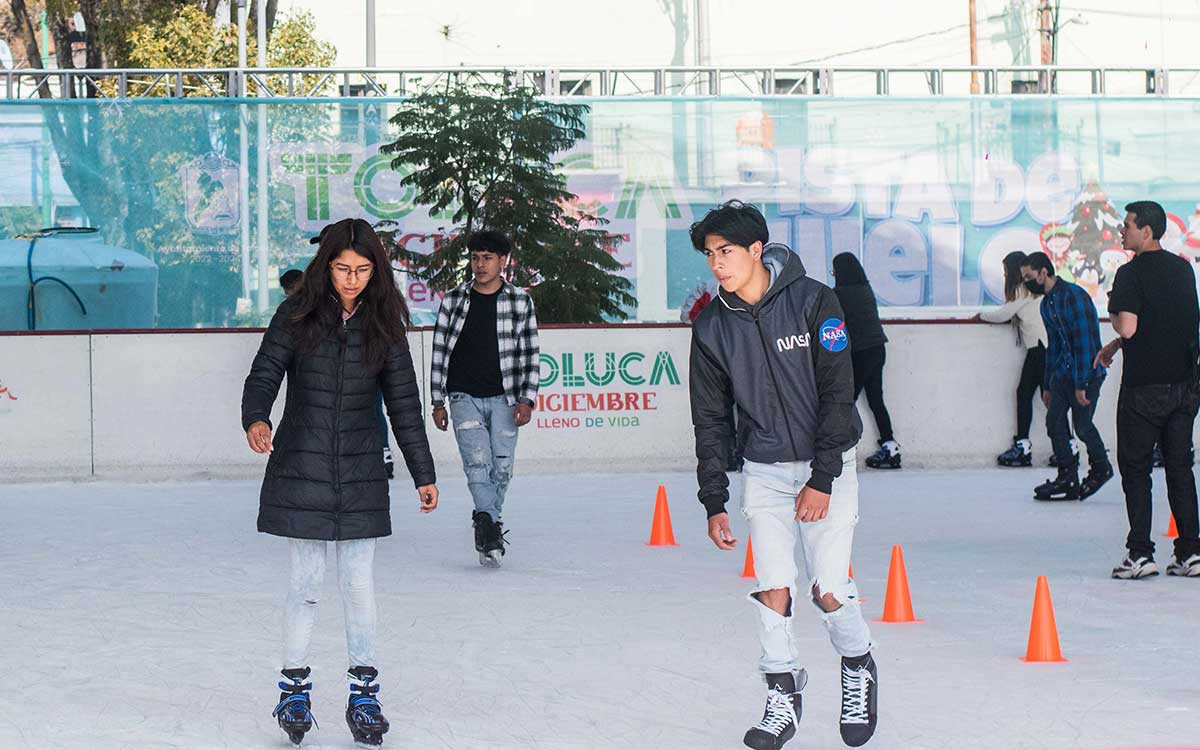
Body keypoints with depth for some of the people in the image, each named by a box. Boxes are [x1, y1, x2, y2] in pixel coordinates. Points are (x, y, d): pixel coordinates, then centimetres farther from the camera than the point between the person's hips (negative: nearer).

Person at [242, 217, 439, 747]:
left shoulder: (383, 324, 2)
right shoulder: (298, 315, -3)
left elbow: (403, 402, 6)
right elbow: (265, 375, -5)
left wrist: (423, 475, 5)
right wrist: (255, 419, -28)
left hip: (360, 472, 1)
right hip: (301, 467, -1)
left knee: (360, 584, 2)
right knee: (305, 583, 1)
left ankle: (364, 693, 13)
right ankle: (294, 690, 15)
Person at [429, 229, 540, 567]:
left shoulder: (520, 302, 3)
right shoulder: (453, 301, 4)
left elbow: (531, 354, 5)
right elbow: (439, 352, 7)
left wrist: (526, 400, -4)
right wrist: (438, 402, 3)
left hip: (504, 399, 1)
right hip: (465, 397, -1)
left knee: (501, 468, 0)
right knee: (477, 461, -17)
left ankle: (486, 529, 15)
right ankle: (491, 527, -25)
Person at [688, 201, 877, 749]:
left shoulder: (812, 302, -13)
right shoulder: (712, 327, -2)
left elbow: (837, 395, -12)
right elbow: (711, 420, 5)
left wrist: (822, 479, -16)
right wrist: (714, 502, 2)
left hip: (826, 464, -3)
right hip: (764, 471, 3)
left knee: (827, 589, -8)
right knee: (772, 589, -5)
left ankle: (858, 668, 19)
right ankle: (783, 698, 9)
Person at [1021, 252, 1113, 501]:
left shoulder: (1073, 295, -16)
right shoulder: (1046, 303, 14)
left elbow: (1084, 340, -20)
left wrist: (1081, 384, -22)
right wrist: (1047, 386, 22)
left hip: (1086, 372, -8)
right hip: (1062, 372, 8)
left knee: (1082, 426, -4)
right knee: (1054, 421, -1)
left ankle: (1101, 468, 21)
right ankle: (1068, 480, 4)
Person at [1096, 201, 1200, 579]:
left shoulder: (1132, 273, -13)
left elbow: (1128, 328, -22)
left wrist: (1113, 311, 0)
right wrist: (1114, 346, 25)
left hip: (1143, 385, -6)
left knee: (1135, 467, 2)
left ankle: (1140, 554, -2)